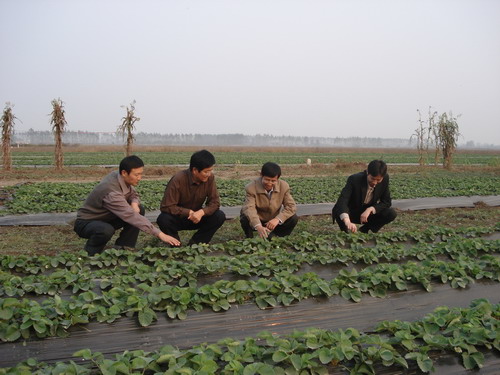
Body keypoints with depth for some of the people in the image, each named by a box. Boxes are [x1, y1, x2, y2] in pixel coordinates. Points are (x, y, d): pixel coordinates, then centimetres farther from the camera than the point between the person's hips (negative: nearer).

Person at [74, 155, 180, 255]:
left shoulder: (117, 175, -10)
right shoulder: (111, 191, -34)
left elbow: (133, 194, 7)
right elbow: (131, 216, -37)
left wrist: (134, 203, -19)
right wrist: (160, 234, -39)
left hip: (106, 218, 8)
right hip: (85, 222, -8)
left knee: (139, 210, -7)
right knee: (107, 230, -40)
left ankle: (122, 249, -4)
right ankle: (89, 255, -9)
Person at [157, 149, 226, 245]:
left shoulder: (210, 178, -16)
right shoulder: (178, 179, -27)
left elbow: (215, 202, -14)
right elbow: (166, 207, -26)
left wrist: (201, 212, -34)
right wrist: (189, 212, -31)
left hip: (196, 217, 3)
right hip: (178, 218, -3)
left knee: (220, 216, -21)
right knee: (163, 219, -34)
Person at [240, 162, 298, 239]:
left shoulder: (284, 186, -14)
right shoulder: (251, 188, -23)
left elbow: (291, 206, -17)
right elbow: (249, 208, -36)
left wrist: (278, 219, -35)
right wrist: (258, 226, -55)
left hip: (274, 222, 3)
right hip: (256, 222, -2)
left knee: (294, 218, -20)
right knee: (245, 219, -34)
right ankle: (249, 239, -1)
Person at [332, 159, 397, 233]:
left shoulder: (385, 179, -17)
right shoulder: (354, 179, -30)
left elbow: (387, 202, -9)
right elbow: (342, 201, -42)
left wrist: (370, 209, -29)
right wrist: (347, 222, -60)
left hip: (367, 213, 4)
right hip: (351, 213, -3)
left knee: (391, 213, -20)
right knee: (338, 211, -36)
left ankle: (364, 230, 1)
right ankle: (346, 233, -4)